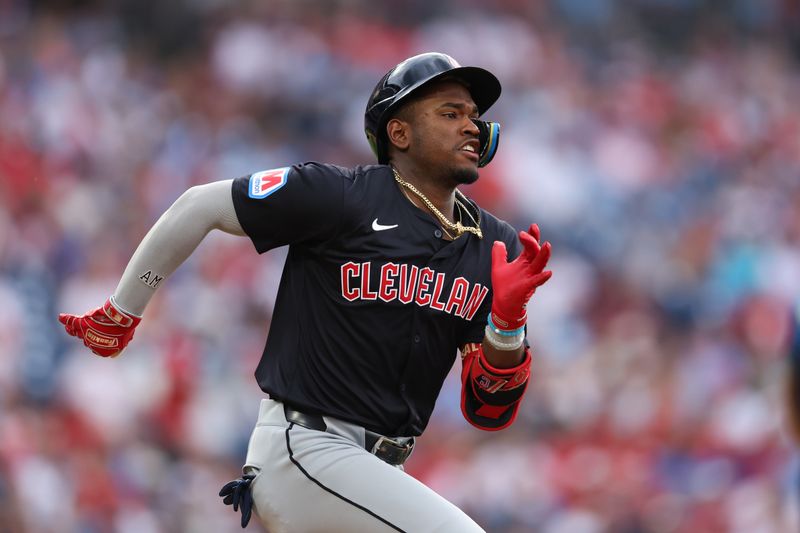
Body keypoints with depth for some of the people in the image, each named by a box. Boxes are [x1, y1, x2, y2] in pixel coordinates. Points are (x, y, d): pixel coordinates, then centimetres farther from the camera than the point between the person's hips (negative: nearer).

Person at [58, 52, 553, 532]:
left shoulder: (499, 247, 6)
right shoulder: (343, 197, -10)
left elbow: (489, 414, 3)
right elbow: (200, 206, -2)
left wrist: (508, 320, -15)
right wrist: (119, 316, 5)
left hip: (379, 470, 7)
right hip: (306, 448, -7)